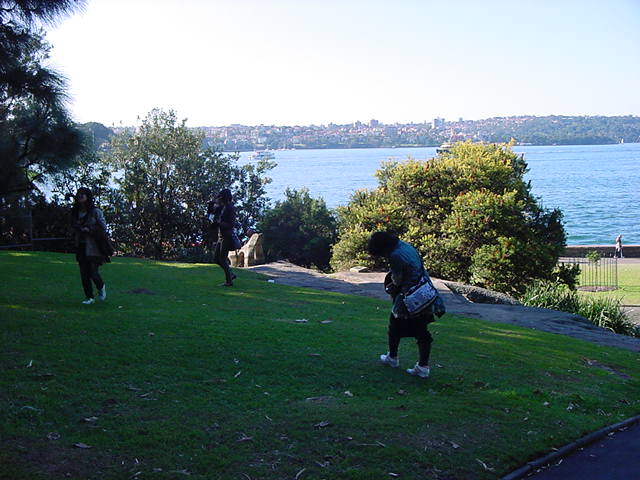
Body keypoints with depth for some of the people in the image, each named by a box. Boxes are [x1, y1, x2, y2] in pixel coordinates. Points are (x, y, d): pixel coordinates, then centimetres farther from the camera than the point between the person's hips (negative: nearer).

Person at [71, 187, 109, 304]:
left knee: (93, 272, -8)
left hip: (93, 247, -5)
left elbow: (103, 228, -5)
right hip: (81, 247, 5)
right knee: (84, 274, 3)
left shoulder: (96, 212, -4)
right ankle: (89, 297, 14)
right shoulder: (76, 212, 11)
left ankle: (101, 287, 24)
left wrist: (89, 230, -14)